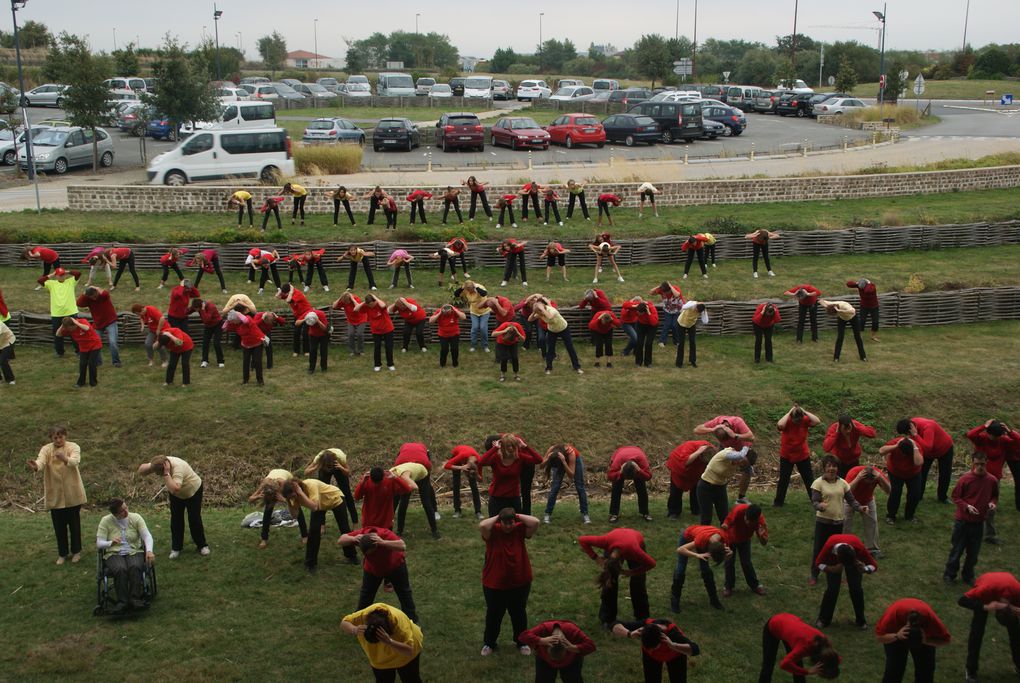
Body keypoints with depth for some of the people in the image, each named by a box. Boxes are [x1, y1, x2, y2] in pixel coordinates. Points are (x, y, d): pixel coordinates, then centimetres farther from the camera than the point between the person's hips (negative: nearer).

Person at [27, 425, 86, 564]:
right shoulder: (46, 449, -2)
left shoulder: (73, 447, -8)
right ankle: (62, 553, 23)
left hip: (72, 494, -2)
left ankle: (76, 551, 25)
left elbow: (75, 461, -28)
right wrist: (35, 466, -49)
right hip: (55, 495, 2)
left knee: (74, 523, 9)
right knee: (59, 525, 8)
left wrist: (65, 459, -51)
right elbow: (41, 461, -23)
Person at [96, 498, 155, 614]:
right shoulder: (106, 521, -1)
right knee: (120, 570, -35)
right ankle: (122, 602, -34)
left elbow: (147, 536, -8)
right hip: (114, 554, -1)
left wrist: (149, 550, -28)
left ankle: (135, 599, -35)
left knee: (135, 567, -34)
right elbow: (99, 543, -5)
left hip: (134, 552, 1)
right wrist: (111, 543, -28)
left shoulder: (136, 518, 0)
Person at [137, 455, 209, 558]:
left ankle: (202, 546, 16)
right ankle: (176, 548, 15)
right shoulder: (158, 465, -25)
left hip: (193, 491, -6)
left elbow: (174, 489, -56)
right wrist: (150, 467, -38)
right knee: (175, 519, 3)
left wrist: (166, 474, -56)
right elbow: (140, 471, -20)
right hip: (176, 495, 6)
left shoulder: (178, 467, -45)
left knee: (194, 519, -1)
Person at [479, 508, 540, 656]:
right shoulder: (493, 531, -17)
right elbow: (482, 525, -37)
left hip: (520, 583, 2)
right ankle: (489, 642, 39)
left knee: (519, 614, 20)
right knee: (493, 615, 17)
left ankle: (521, 641, 42)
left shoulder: (520, 530, -10)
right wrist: (497, 517, -22)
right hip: (494, 584, -2)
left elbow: (535, 522, -25)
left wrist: (518, 516, -17)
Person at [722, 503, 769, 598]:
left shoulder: (760, 519, -33)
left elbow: (764, 543, -28)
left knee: (746, 562, 1)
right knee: (729, 562, 2)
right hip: (731, 538, -1)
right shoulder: (738, 510, -41)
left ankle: (755, 585, 22)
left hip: (745, 540, 1)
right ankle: (728, 586, 21)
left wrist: (762, 536, -48)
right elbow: (725, 526, -38)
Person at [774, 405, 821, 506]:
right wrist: (789, 413, -32)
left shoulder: (805, 420, -12)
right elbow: (780, 425, -41)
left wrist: (805, 412, -26)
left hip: (803, 456, 2)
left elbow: (817, 422, -28)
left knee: (809, 479, 11)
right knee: (783, 479, 6)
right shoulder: (786, 422, -18)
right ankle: (778, 502, 15)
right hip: (786, 456, -2)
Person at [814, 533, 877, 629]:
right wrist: (833, 569, -43)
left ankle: (861, 620, 11)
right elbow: (818, 563, -26)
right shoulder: (829, 546, -43)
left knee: (856, 588, -9)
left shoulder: (859, 548, -42)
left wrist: (864, 569, -51)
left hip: (853, 557, 1)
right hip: (833, 558, 0)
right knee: (832, 589, -10)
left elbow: (873, 565, -28)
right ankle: (823, 619, 8)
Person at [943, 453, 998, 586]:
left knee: (973, 551, 14)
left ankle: (968, 576, 32)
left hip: (979, 522, 3)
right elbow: (955, 497, -5)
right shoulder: (965, 479, -14)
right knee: (956, 549, 9)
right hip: (962, 521, -3)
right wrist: (967, 506, -19)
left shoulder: (992, 481, -5)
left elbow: (994, 496, 11)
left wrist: (993, 503, -10)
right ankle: (949, 574, 24)